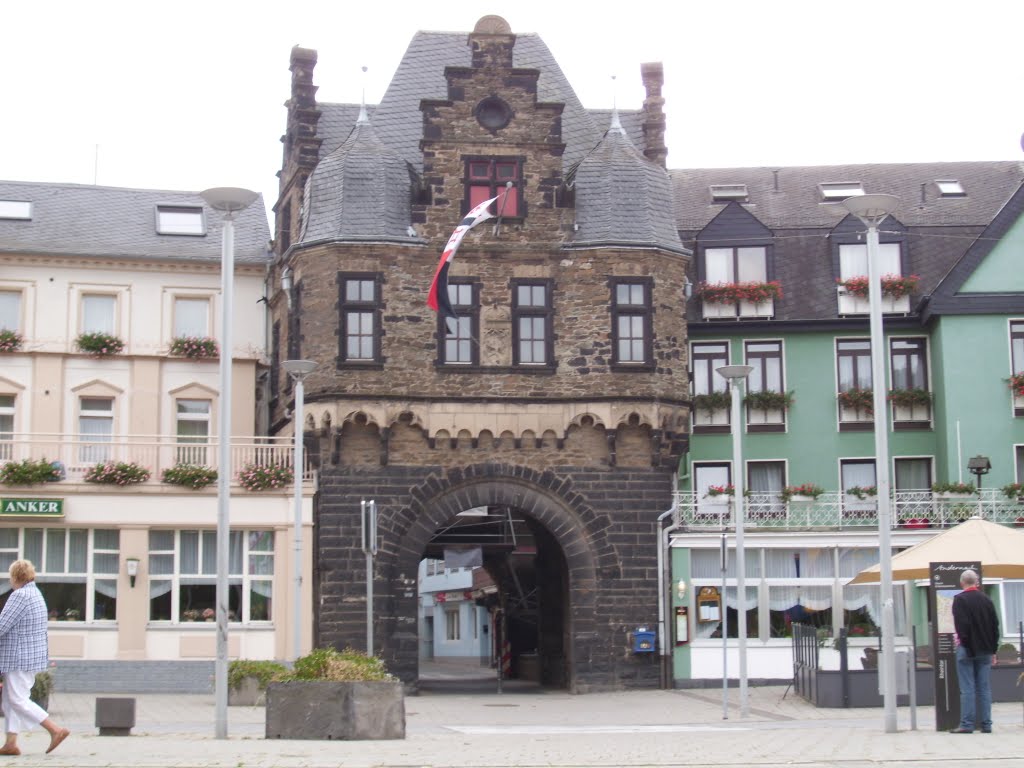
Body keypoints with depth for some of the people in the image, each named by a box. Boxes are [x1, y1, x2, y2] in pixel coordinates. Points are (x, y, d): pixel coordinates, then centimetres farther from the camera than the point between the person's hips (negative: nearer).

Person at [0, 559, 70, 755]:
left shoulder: (20, 595, -17)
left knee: (18, 700, -7)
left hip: (21, 658, -10)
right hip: (32, 655, 10)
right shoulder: (36, 594, 14)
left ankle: (56, 730, -11)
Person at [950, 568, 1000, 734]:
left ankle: (967, 724, -6)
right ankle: (986, 724, 7)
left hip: (967, 650, -5)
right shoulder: (987, 600, 8)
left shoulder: (960, 600, -9)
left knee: (967, 689, -4)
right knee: (984, 688, 7)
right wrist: (993, 650, 13)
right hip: (985, 650, 5)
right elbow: (995, 626, 10)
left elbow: (962, 626, -17)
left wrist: (966, 645, -11)